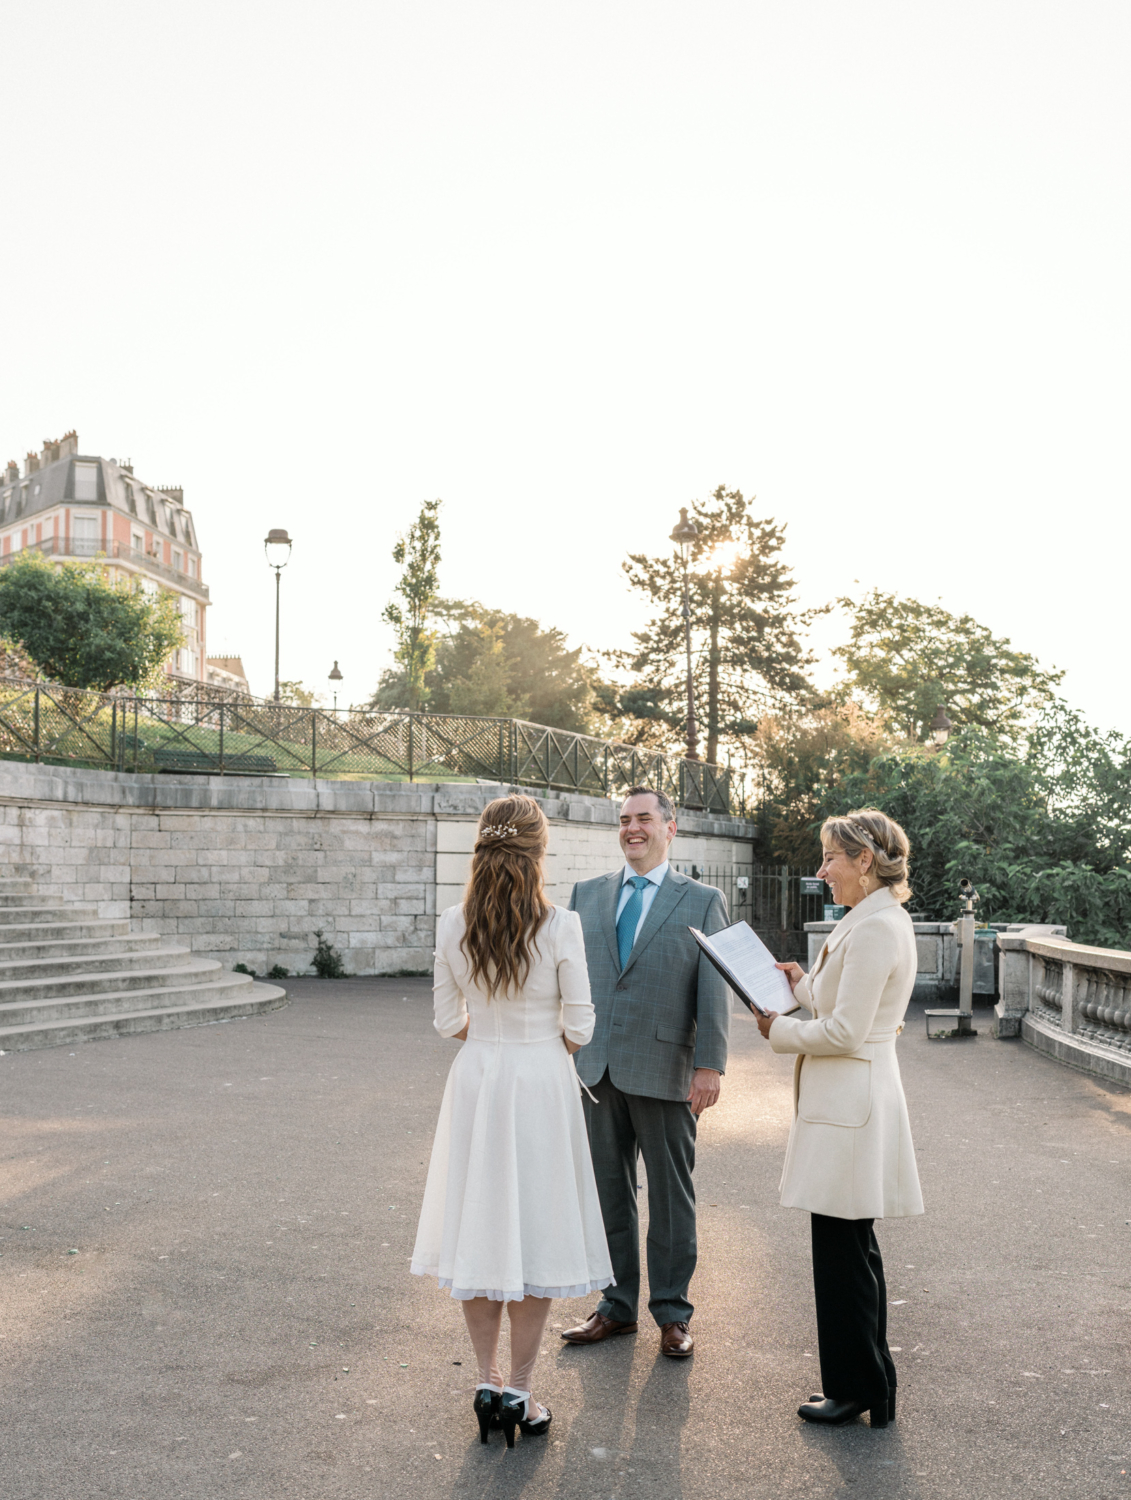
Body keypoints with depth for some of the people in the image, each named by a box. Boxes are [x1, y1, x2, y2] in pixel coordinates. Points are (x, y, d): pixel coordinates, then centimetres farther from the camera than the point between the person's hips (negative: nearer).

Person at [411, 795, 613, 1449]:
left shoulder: (453, 926, -5)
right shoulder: (561, 926, -15)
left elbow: (449, 1021, 3)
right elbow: (579, 1027, -10)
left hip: (476, 1079, 3)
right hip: (543, 1082, -3)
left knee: (482, 1223, 13)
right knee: (537, 1228, 7)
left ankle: (488, 1379, 24)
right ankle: (520, 1391, 14)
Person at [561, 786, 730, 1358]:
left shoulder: (702, 901, 1)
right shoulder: (587, 894, 10)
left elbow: (714, 989, -4)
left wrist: (709, 1064, -11)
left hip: (664, 1069, -3)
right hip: (596, 1068, 4)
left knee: (670, 1196, 7)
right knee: (608, 1192, 12)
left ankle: (672, 1312, 21)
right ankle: (617, 1306, 26)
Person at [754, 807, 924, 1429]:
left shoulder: (875, 928, -20)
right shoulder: (880, 920, 13)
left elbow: (844, 1032, -21)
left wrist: (781, 1030, -8)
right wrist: (804, 984, 13)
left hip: (849, 1103, -11)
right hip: (851, 1100, 11)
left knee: (842, 1250, 2)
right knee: (852, 1248, 18)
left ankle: (855, 1388, 15)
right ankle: (870, 1384, 29)